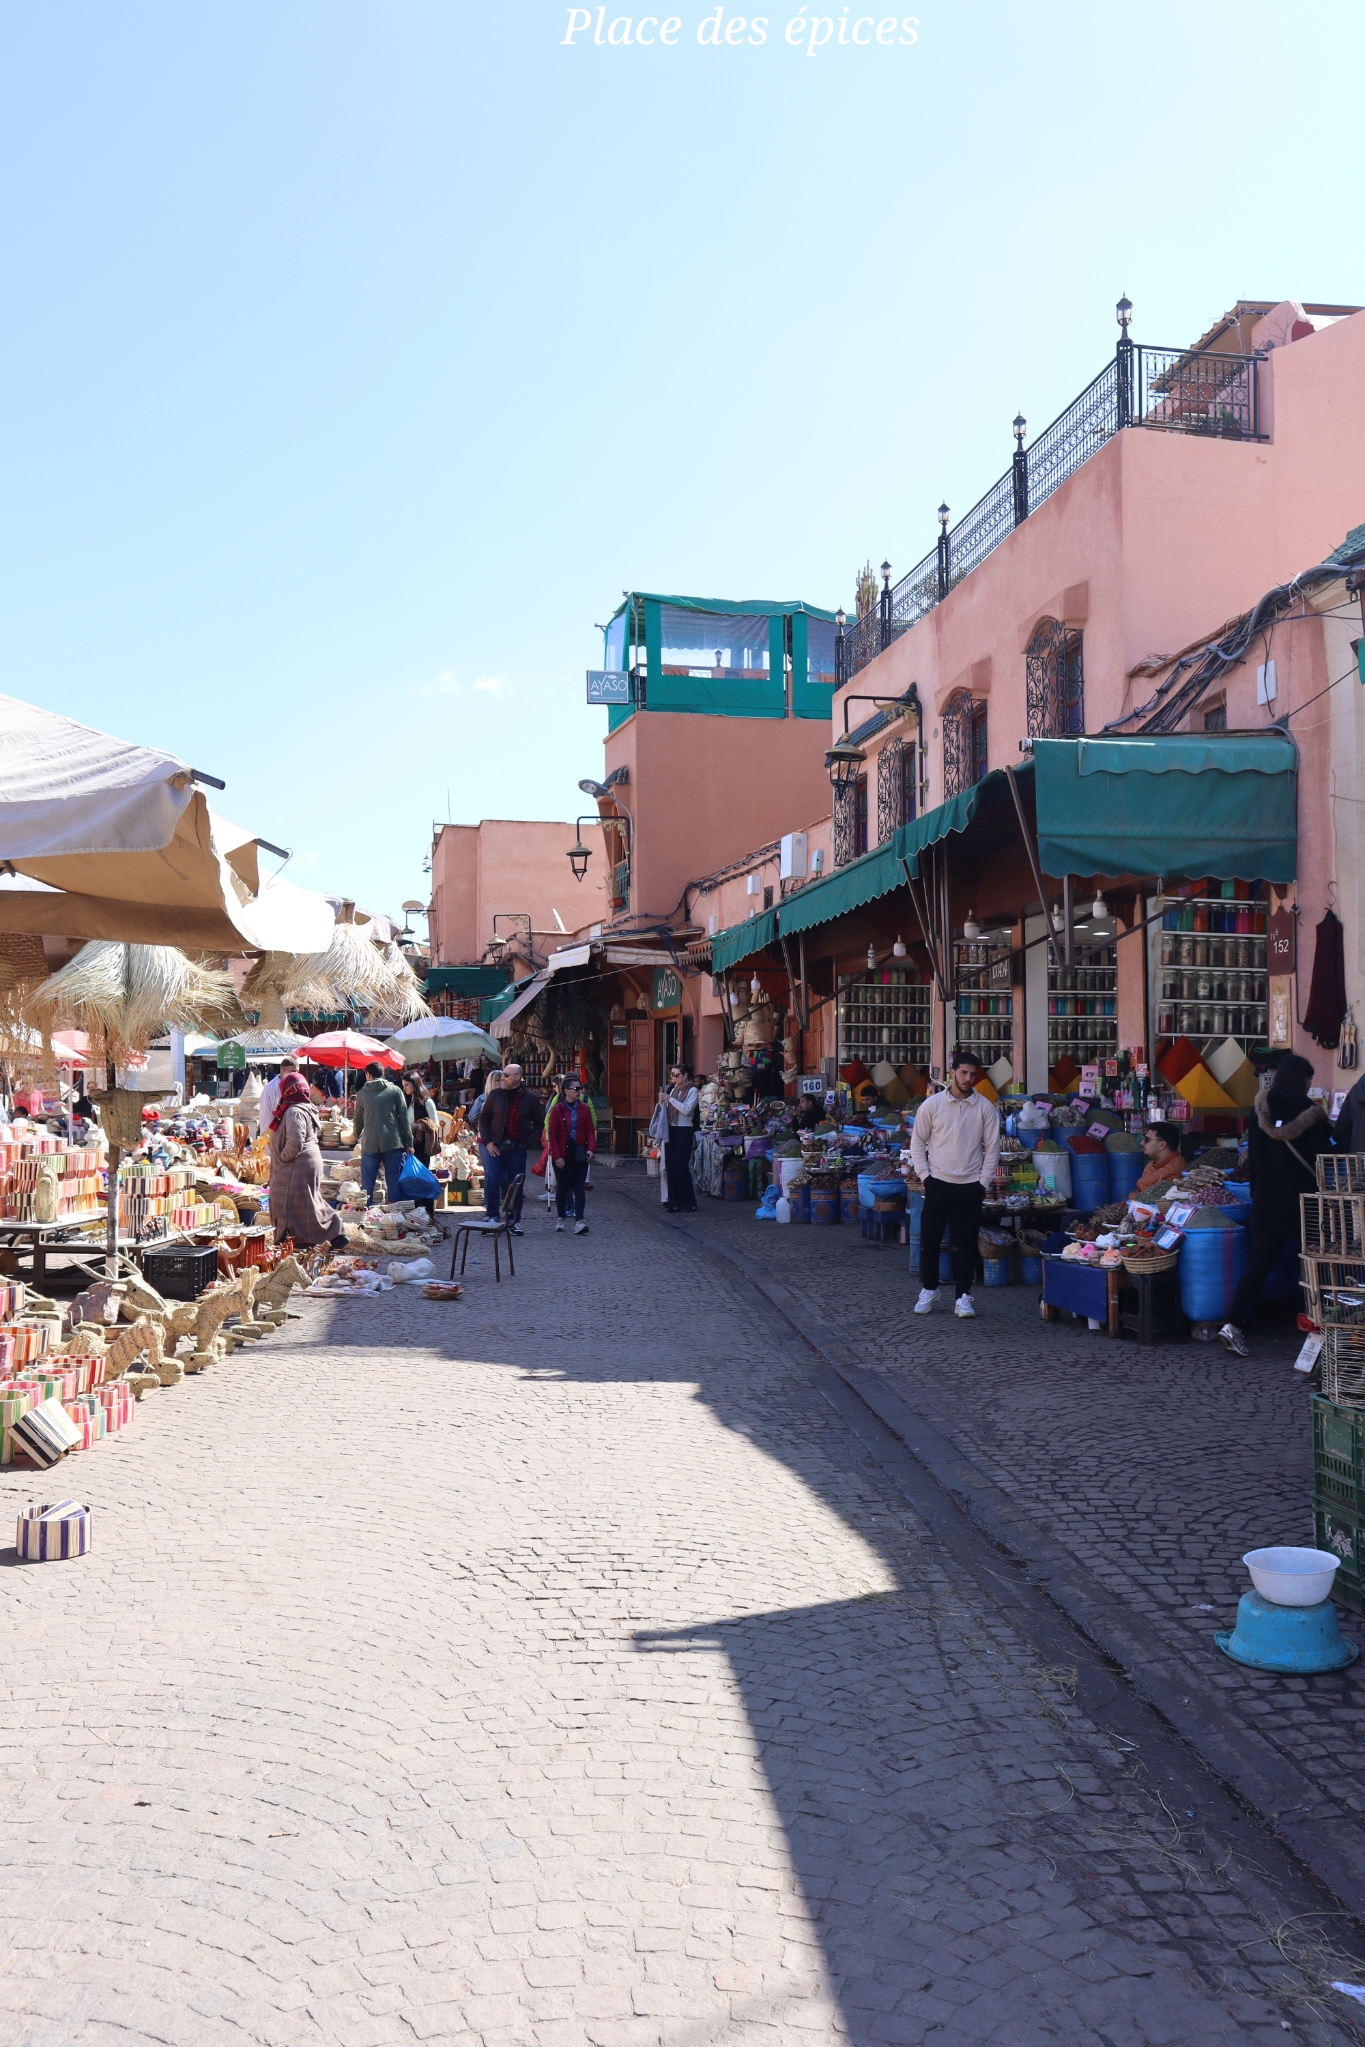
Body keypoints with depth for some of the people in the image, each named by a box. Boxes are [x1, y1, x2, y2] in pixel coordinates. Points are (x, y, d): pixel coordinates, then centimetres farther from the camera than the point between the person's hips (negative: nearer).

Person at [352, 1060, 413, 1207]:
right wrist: (409, 1142, 3)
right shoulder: (395, 1091, 3)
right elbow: (404, 1118, 0)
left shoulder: (362, 1093, 5)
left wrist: (357, 1136, 35)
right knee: (394, 1183, 2)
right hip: (393, 1143, 0)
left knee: (367, 1184, 8)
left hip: (370, 1144, 1)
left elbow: (358, 1120, 16)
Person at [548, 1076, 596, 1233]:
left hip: (579, 1155, 2)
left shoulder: (584, 1108, 3)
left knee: (579, 1188, -4)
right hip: (562, 1155, -2)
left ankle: (579, 1222, -9)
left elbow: (591, 1130, 4)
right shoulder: (557, 1109, -5)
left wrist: (591, 1148, -11)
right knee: (562, 1188, 10)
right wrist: (557, 1156, -11)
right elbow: (552, 1134, -6)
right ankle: (562, 1218, 29)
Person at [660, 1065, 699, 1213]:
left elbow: (687, 1109, -16)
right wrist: (662, 1101, -2)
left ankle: (689, 1203, 0)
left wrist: (670, 1099, -17)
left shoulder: (692, 1090, -4)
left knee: (681, 1167, -7)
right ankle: (675, 1203, 10)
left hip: (684, 1131, -6)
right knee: (670, 1167, 4)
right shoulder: (673, 1089, 13)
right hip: (671, 1130, 6)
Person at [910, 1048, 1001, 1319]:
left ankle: (963, 1296, 12)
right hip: (938, 1183, 0)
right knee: (929, 1239, 3)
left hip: (970, 1186, 0)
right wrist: (924, 1175, -3)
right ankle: (928, 1291, 19)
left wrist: (983, 1183, 0)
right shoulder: (932, 1104, -1)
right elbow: (917, 1141, 5)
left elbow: (992, 1147, 4)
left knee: (965, 1243, 4)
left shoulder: (985, 1108, 1)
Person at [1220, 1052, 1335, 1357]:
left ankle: (1233, 1324, -9)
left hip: (1266, 1198, 4)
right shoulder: (1311, 1112, -11)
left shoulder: (1260, 1110, 2)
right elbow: (1323, 1158, -8)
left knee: (1259, 1262, 3)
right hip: (1303, 1198, -4)